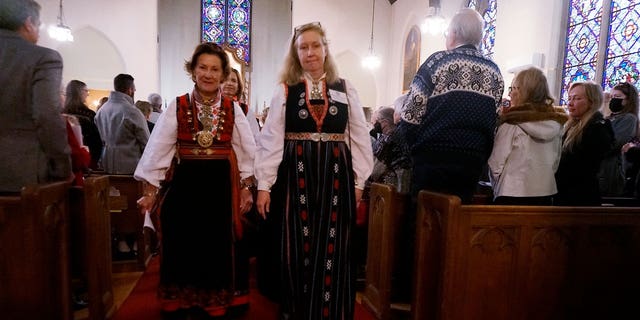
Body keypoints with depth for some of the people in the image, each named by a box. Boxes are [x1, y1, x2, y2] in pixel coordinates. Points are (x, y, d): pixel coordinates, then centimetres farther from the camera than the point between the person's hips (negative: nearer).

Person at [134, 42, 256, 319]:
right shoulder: (177, 107, 1)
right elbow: (158, 148, -2)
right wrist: (150, 190, -5)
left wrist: (246, 188, -2)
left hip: (222, 184, 1)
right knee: (184, 247, 10)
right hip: (185, 184, 0)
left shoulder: (233, 109, 3)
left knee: (219, 248, 9)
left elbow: (247, 150, 3)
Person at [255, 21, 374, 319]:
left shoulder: (345, 90, 8)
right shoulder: (284, 91, 4)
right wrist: (264, 184, -7)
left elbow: (360, 137, 7)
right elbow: (270, 138, -1)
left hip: (335, 175, 1)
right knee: (295, 248, 7)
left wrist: (358, 181, 3)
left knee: (332, 250, 7)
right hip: (295, 175, -1)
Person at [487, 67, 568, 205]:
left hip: (513, 194, -6)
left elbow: (496, 163, -11)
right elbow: (555, 162, 13)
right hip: (546, 194, 6)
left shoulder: (512, 122, -12)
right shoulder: (555, 124, 7)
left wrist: (496, 187, 5)